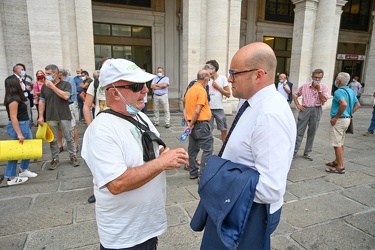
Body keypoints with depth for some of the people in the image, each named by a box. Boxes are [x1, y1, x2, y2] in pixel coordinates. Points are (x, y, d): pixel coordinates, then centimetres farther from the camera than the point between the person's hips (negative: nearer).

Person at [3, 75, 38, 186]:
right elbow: (13, 117, -24)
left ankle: (23, 170, 32)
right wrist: (19, 134, -24)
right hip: (18, 127, -10)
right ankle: (12, 178, 13)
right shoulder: (13, 99, -21)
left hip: (24, 126, 10)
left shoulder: (16, 97, 9)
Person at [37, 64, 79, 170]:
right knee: (53, 140, 10)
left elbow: (66, 96, -19)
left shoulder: (66, 84, -2)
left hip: (64, 117, -3)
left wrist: (52, 86, -15)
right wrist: (41, 116, 3)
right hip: (50, 118, 3)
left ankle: (73, 157, 19)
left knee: (69, 138, 5)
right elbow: (42, 102, 9)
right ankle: (55, 159, 23)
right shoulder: (45, 86, 8)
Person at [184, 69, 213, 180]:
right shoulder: (202, 90, -13)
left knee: (193, 149, 14)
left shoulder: (190, 89, 13)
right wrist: (191, 125, -10)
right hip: (201, 124, -9)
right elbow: (197, 111, -20)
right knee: (208, 149, -2)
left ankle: (193, 172, 24)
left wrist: (188, 123, 8)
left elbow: (186, 108, 12)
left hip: (192, 124, 9)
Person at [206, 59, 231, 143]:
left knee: (223, 130, 8)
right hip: (208, 108, 1)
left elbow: (228, 94, -2)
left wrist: (218, 87, -8)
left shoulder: (222, 78, 1)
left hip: (219, 109, 0)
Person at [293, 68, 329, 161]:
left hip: (316, 111, 1)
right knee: (299, 132, -1)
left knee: (312, 133, 8)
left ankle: (307, 153, 19)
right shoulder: (305, 86, 4)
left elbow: (324, 100, -9)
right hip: (305, 109, 0)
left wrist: (318, 89, -15)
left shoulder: (324, 87, 2)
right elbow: (295, 95, 13)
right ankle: (294, 151, 7)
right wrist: (298, 105, 2)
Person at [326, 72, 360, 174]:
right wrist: (349, 114, 16)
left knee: (337, 144, -4)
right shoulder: (351, 91, 12)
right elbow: (357, 105, 20)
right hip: (347, 119, 10)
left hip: (339, 120, -10)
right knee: (340, 143, 19)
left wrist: (336, 117, -25)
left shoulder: (339, 91, -17)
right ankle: (337, 162, 31)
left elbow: (344, 104, -34)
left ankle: (340, 167, 1)